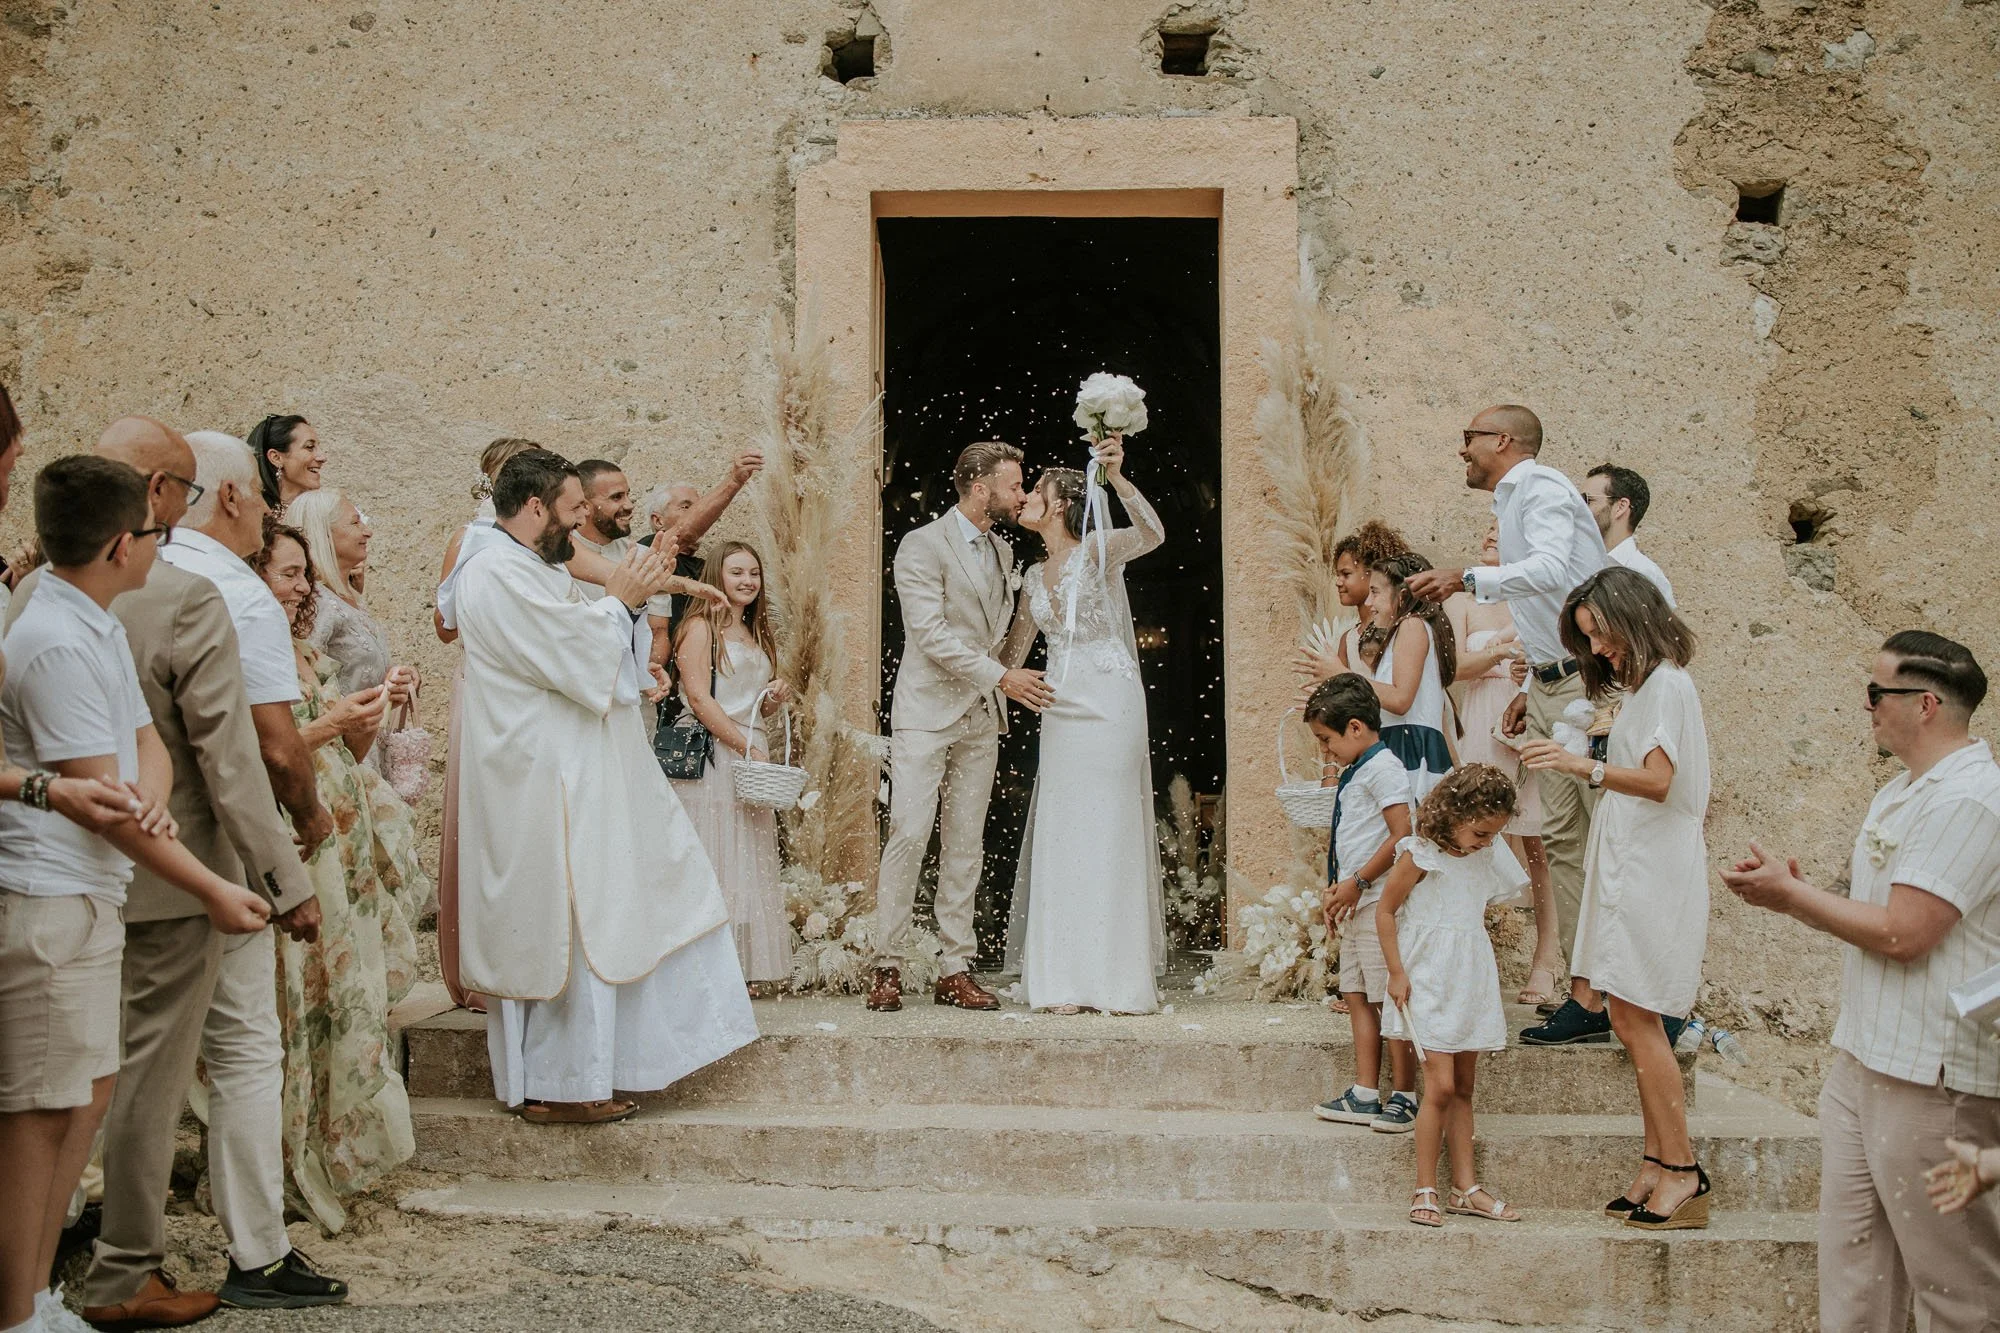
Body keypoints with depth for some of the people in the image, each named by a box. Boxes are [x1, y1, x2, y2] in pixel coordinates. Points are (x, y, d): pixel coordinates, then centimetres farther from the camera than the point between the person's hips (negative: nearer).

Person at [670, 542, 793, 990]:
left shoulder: (757, 636, 20)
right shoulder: (700, 626, -4)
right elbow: (699, 698, -13)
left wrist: (774, 701, 6)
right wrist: (747, 747, -17)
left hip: (751, 757, 8)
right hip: (712, 757, -8)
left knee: (749, 864, 5)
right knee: (711, 858, -8)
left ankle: (739, 967, 8)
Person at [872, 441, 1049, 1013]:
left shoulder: (1004, 552, 16)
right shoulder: (922, 546, -7)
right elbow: (930, 633, -16)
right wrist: (1000, 676, -20)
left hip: (981, 719, 7)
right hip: (926, 712, -7)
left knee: (966, 846, 5)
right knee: (909, 837, -11)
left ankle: (956, 970, 8)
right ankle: (887, 967, -4)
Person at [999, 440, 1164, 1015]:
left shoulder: (1097, 552, -4)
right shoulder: (1035, 575, 16)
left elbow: (1152, 534, -26)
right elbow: (1012, 654, 25)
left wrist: (1117, 477, -37)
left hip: (1108, 703, -7)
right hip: (1062, 706, 7)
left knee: (1108, 830, -6)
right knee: (1062, 836, 4)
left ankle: (1115, 978, 0)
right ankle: (1069, 979, 8)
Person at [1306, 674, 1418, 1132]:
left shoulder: (1383, 767, -12)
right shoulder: (1355, 773, 18)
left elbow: (1402, 835, -20)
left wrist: (1357, 882, -17)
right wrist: (1338, 889, 10)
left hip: (1379, 902, -10)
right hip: (1356, 905, 10)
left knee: (1390, 998, -4)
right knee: (1357, 996, 9)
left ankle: (1402, 1098, 2)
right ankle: (1365, 1096, 13)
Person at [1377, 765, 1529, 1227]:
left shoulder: (1487, 858, 8)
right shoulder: (1420, 856, -11)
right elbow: (1385, 911, -6)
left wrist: (1488, 966, 13)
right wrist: (1397, 973, -9)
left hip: (1472, 981, 7)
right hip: (1428, 982, -7)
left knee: (1463, 1089, 10)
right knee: (1441, 1086, -13)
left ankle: (1465, 1188, 15)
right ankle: (1425, 1191, -6)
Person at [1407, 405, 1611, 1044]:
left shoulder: (1541, 488, -8)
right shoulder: (1513, 500, 21)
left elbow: (1552, 569, -28)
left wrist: (1469, 579, -38)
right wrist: (1529, 689, 19)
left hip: (1589, 682, -10)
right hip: (1550, 689, 10)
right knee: (1562, 840, 6)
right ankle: (1588, 991, 7)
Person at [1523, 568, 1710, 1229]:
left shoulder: (1667, 684, -10)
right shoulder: (1641, 686, 19)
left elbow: (1658, 780, -24)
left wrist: (1584, 766, -35)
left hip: (1654, 873, -10)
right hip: (1629, 871, 10)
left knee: (1635, 1019, -10)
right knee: (1634, 1020, 7)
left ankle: (1682, 1172, -6)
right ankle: (1659, 1163, 9)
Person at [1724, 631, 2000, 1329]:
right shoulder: (1901, 794, 16)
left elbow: (1902, 934, -21)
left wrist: (1791, 893, -10)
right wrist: (1789, 893, 3)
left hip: (1931, 1075, -10)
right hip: (1863, 1061, 10)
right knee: (1852, 1264, 13)